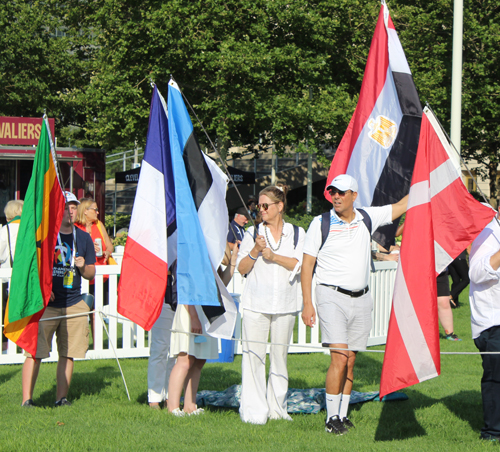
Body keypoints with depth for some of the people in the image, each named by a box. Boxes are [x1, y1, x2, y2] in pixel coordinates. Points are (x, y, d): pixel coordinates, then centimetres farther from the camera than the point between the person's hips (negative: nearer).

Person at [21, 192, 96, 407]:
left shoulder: (83, 238, 12)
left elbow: (91, 273, 16)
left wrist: (83, 267, -6)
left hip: (73, 304, 4)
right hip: (44, 305, -4)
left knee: (68, 354, 4)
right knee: (34, 352, -7)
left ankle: (61, 398, 12)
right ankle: (27, 399, -4)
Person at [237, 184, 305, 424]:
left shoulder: (297, 234, 9)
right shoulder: (253, 233, 10)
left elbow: (301, 265, -3)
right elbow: (241, 268, 6)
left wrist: (274, 256, -11)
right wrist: (255, 250, -10)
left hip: (285, 303, 0)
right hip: (256, 303, 0)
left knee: (280, 355, 4)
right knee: (254, 355, -7)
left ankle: (277, 407, 14)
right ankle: (253, 411, -4)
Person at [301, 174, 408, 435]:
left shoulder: (367, 218, 6)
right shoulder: (321, 223, -2)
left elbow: (401, 206, 17)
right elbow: (307, 265, -1)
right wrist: (307, 304, -8)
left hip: (360, 299, 4)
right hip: (332, 296, -4)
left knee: (350, 360, 6)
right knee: (339, 358, -14)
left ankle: (343, 414, 15)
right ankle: (332, 419, -8)